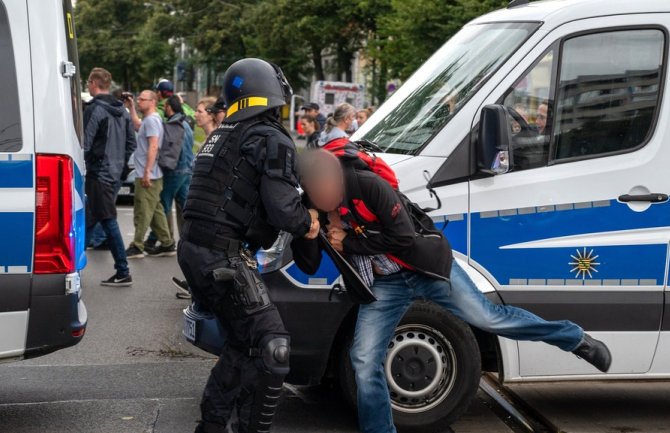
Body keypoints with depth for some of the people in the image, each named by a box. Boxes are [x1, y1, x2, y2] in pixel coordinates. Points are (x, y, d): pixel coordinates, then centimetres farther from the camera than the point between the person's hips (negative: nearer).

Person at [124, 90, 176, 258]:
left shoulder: (152, 120, -13)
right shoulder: (147, 120, 18)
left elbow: (153, 147, -22)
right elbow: (138, 126, 43)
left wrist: (147, 172, -25)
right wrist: (131, 108, 34)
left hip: (148, 176, -10)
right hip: (149, 175, 10)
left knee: (143, 212, -7)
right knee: (155, 210, 13)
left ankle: (137, 246, -5)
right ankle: (167, 244, 16)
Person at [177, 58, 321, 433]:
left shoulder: (220, 136, 19)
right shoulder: (273, 139, -9)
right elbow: (282, 210, -19)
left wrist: (299, 218, 11)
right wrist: (307, 222, 2)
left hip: (193, 249, 9)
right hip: (225, 258, -9)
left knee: (243, 345, 20)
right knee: (271, 349, -4)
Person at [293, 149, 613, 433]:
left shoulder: (368, 185, -27)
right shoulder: (308, 208, -10)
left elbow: (403, 237, -26)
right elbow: (308, 267, -7)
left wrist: (348, 243, -24)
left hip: (425, 267, -4)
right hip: (383, 285, 4)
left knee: (488, 318, -1)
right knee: (364, 362, -7)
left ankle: (576, 340, 19)